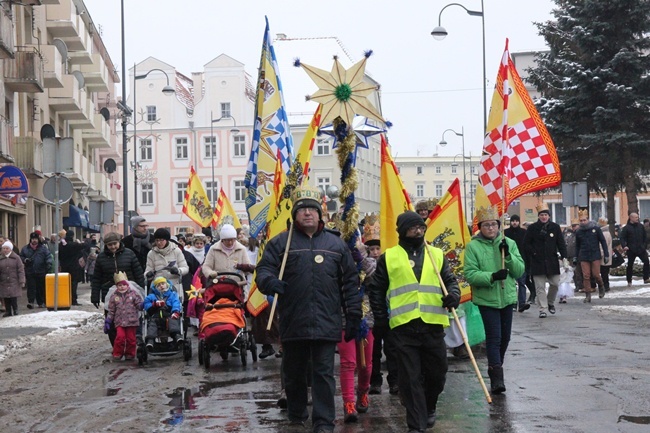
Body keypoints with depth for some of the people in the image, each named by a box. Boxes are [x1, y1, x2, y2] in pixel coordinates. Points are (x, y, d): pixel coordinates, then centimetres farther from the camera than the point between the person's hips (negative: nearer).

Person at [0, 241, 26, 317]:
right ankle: (8, 311, 14)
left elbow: (21, 270, -3)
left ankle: (15, 311, 7)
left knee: (14, 298, -6)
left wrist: (22, 281, -7)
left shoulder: (16, 258, -2)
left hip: (14, 283, -3)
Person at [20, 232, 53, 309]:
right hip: (30, 272, 0)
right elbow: (21, 257, 15)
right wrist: (25, 260, -5)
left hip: (41, 272, 0)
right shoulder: (25, 249, 8)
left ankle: (41, 303, 16)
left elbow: (48, 257, 1)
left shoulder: (43, 248, 4)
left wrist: (49, 264, -14)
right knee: (31, 287, -9)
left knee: (41, 288, 7)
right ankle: (31, 302, -14)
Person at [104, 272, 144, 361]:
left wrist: (141, 306, -24)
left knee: (130, 338, 4)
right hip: (119, 321, 0)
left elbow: (139, 304, 0)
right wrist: (108, 321, 6)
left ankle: (130, 354, 21)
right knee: (120, 336, -13)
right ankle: (117, 353, 4)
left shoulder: (134, 293, 0)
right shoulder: (114, 296, 5)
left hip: (131, 321, 0)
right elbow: (111, 310, 9)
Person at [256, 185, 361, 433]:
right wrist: (270, 282, -24)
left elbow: (350, 282, 12)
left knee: (324, 373, -2)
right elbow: (263, 270, 0)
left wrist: (353, 315, 8)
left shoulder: (336, 244, 10)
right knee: (294, 372, 12)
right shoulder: (280, 242, 6)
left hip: (326, 324, 0)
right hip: (293, 323, 0)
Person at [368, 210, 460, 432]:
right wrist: (381, 318, 3)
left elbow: (450, 280, 13)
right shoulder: (388, 257, 7)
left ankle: (429, 409, 37)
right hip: (403, 327, -2)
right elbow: (376, 289, 10)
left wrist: (453, 295, -9)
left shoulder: (437, 255, 12)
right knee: (410, 378, -2)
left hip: (433, 325, 2)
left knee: (436, 372, 11)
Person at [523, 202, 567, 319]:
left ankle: (550, 302, 30)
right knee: (540, 287, -1)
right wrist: (533, 253, -7)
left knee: (555, 283, 4)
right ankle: (542, 309, 2)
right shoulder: (532, 228, 1)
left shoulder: (555, 227, 4)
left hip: (552, 261, 1)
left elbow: (561, 243, 5)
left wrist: (564, 256, -4)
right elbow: (526, 244, 4)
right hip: (537, 262, -1)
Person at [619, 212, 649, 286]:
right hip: (631, 250, -3)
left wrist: (644, 246, 13)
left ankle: (646, 278, 5)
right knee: (630, 265, 4)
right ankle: (629, 281, 13)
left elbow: (644, 237, 17)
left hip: (641, 249, 3)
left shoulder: (640, 226, 8)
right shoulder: (626, 228, -4)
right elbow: (622, 238, -8)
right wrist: (624, 246, -23)